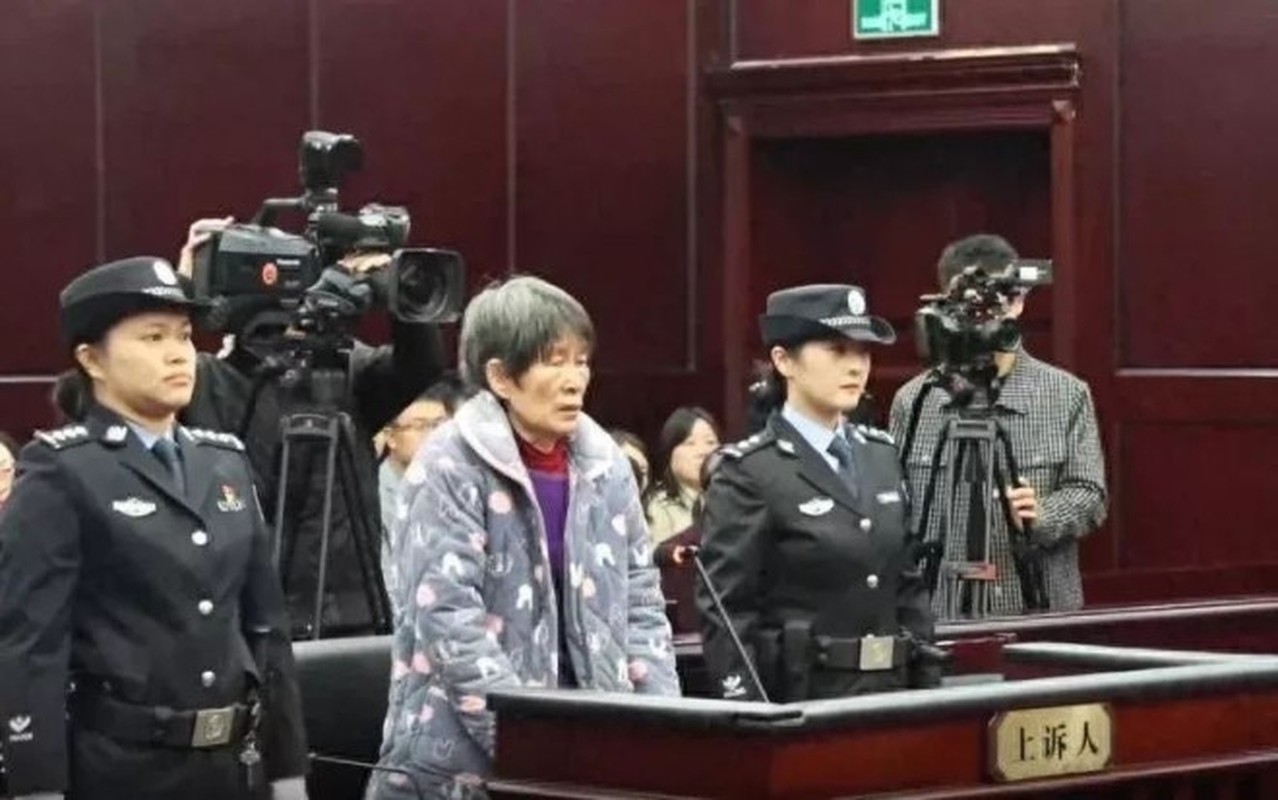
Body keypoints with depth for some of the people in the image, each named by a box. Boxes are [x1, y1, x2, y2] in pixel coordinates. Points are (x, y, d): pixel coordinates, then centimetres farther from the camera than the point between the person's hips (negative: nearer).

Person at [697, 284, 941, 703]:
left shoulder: (881, 455, 11)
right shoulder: (749, 472, -9)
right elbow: (725, 614, -11)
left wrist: (929, 687, 10)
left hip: (888, 691, 6)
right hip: (798, 700, -6)